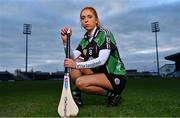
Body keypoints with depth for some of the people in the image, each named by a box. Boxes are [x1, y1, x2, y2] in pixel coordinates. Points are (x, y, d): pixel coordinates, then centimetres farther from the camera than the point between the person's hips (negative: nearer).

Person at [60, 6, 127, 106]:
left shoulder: (105, 34, -12)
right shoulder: (85, 40, 7)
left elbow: (101, 60, -25)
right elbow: (72, 57, -7)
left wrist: (77, 65, -29)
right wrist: (66, 41, -20)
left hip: (116, 78, -7)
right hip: (100, 74, 7)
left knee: (80, 82, -25)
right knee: (75, 61, -8)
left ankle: (111, 94, -9)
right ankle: (76, 95, -5)